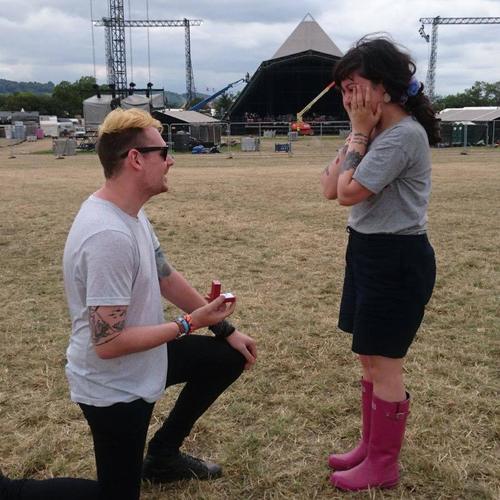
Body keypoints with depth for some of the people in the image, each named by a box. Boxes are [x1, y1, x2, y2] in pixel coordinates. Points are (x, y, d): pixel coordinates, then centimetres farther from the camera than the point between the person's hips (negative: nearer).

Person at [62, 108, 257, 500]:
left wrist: (226, 329, 11)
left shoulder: (130, 213, -2)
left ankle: (162, 456, 30)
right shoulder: (109, 235, -34)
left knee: (229, 358, 18)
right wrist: (189, 324, -21)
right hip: (113, 388, -9)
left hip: (143, 361, 9)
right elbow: (107, 343, -32)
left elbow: (167, 277, 9)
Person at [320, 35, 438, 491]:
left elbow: (349, 192, -22)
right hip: (369, 251, 10)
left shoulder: (404, 134, -20)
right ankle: (370, 447, 35)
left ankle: (383, 467, 20)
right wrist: (357, 133, 1)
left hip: (397, 258, -10)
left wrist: (360, 134, -13)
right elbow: (330, 188, 5)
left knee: (384, 365, 2)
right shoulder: (377, 131, 10)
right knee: (369, 359, 18)